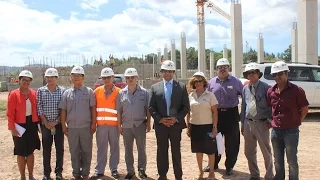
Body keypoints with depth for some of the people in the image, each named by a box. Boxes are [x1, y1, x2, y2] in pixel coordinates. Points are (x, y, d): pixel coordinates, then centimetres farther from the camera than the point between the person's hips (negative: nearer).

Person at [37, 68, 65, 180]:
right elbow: (39, 108, -2)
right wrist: (46, 122, -9)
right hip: (45, 124, 1)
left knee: (60, 149, 4)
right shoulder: (40, 91, 1)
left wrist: (55, 121, -11)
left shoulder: (62, 91, -2)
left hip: (58, 124, 0)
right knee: (46, 149, 7)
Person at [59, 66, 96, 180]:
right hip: (72, 127, 2)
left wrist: (93, 124, -4)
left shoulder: (89, 91, 1)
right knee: (74, 152, 9)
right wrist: (63, 126, 4)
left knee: (86, 151, 5)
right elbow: (63, 110, 8)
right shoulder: (67, 93, 7)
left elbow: (93, 108, 0)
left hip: (86, 126, -2)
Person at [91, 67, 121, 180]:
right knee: (101, 148, 7)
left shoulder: (119, 92, -2)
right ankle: (99, 171, 15)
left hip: (114, 125, -1)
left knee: (114, 147, 9)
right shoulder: (97, 91, 4)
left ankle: (114, 169, 20)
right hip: (101, 125, 1)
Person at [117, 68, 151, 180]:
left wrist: (148, 123, -2)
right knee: (128, 150, 10)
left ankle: (142, 170, 19)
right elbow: (119, 111, 6)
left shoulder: (144, 92, -1)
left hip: (140, 124, -2)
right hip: (126, 125, 2)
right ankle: (130, 171, 22)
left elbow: (148, 109, 1)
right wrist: (119, 125, 3)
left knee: (141, 149, 7)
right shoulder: (121, 93, 4)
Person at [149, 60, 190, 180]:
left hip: (176, 124, -1)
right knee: (161, 151, 8)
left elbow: (186, 106, 0)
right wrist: (160, 119, -10)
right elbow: (151, 107, 3)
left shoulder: (182, 87, 2)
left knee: (176, 151, 8)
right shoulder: (155, 87, 4)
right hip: (160, 124, 1)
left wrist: (176, 118, -12)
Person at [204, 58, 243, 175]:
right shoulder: (212, 82, 5)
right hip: (216, 114, 2)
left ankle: (229, 166, 21)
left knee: (231, 142, 5)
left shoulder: (236, 82, -2)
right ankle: (214, 163, 30)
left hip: (231, 114, -2)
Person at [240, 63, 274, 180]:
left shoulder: (265, 88, -7)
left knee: (266, 152, 6)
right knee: (249, 152, 14)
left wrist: (270, 120, -7)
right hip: (248, 123, 5)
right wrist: (242, 124, 13)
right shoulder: (245, 89, 8)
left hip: (262, 123, -5)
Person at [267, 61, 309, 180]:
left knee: (292, 161, 8)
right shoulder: (271, 91, 2)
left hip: (291, 131, -4)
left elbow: (304, 109, -3)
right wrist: (272, 121, 8)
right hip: (275, 131, 5)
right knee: (278, 160, 18)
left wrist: (296, 122, -2)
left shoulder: (296, 90, -11)